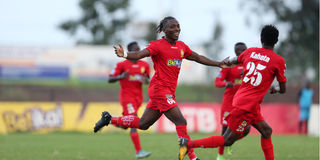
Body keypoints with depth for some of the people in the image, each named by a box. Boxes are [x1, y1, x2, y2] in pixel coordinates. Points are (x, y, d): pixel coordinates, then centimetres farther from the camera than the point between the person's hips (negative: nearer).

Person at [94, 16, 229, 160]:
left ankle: (109, 119, 28)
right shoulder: (157, 45, -9)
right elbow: (140, 54, -21)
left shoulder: (181, 46, 14)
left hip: (168, 91, 8)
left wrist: (218, 64, 25)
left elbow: (198, 58, 25)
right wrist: (124, 55, -41)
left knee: (143, 124, 15)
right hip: (160, 89, -8)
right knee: (180, 121, -14)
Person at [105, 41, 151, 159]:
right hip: (127, 95, -6)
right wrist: (121, 77, -23)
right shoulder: (122, 65, -5)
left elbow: (147, 79, 20)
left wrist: (146, 81, -5)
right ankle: (139, 151, -21)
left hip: (138, 96, 6)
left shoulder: (144, 65, 8)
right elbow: (110, 79, -4)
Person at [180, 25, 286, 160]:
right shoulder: (278, 60, -8)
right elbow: (283, 89, -1)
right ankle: (188, 144, -9)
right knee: (227, 141, -3)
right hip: (248, 105, -7)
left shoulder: (250, 52, 8)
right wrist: (274, 89, 22)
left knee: (267, 131, 17)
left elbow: (234, 60, 30)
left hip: (240, 98, 7)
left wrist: (227, 62, 53)